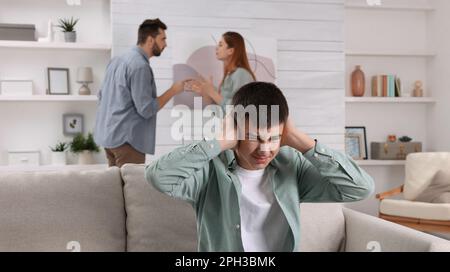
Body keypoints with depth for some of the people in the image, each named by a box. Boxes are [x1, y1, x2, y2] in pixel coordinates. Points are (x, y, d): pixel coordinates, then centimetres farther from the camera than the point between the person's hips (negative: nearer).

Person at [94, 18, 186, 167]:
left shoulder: (118, 59, 11)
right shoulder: (140, 66, -17)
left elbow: (102, 96, 17)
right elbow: (146, 109, -18)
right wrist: (173, 90, -9)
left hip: (108, 134, 9)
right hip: (126, 139, -9)